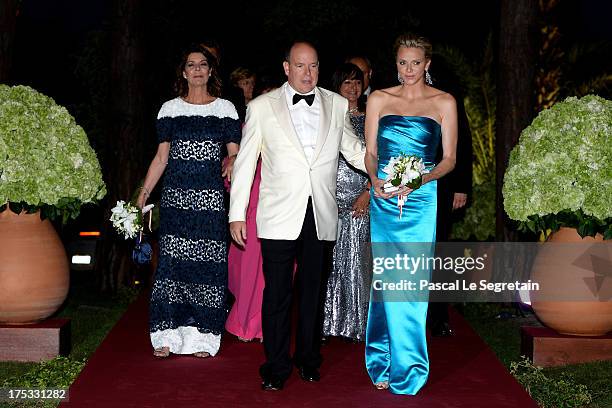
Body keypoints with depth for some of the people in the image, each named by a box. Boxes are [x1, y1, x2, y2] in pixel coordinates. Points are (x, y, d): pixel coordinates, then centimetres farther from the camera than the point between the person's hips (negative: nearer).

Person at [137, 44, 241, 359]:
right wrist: (144, 192, 4)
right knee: (172, 260, -2)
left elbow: (235, 153, 8)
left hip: (210, 196, -1)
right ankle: (167, 336, 3)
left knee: (207, 262, -2)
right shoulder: (170, 109, 11)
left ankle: (200, 337, 4)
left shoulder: (225, 108, 8)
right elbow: (161, 158, 12)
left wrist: (231, 163, -16)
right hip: (176, 195, 1)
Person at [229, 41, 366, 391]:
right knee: (277, 293, 2)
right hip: (279, 216, -2)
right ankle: (276, 367, 15)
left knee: (313, 291, 13)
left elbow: (354, 150, 13)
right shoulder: (262, 107, 1)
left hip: (321, 217, 2)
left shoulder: (337, 105, 7)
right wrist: (237, 214, -1)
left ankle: (309, 360, 27)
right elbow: (246, 162, 2)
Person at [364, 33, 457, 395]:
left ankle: (407, 368, 10)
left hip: (421, 201, -1)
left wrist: (421, 179, -14)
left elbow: (449, 158, 3)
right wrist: (375, 180, -11)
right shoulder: (379, 99, 9)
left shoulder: (444, 103, 5)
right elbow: (370, 152, 9)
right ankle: (382, 364, 17)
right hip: (383, 199, 2)